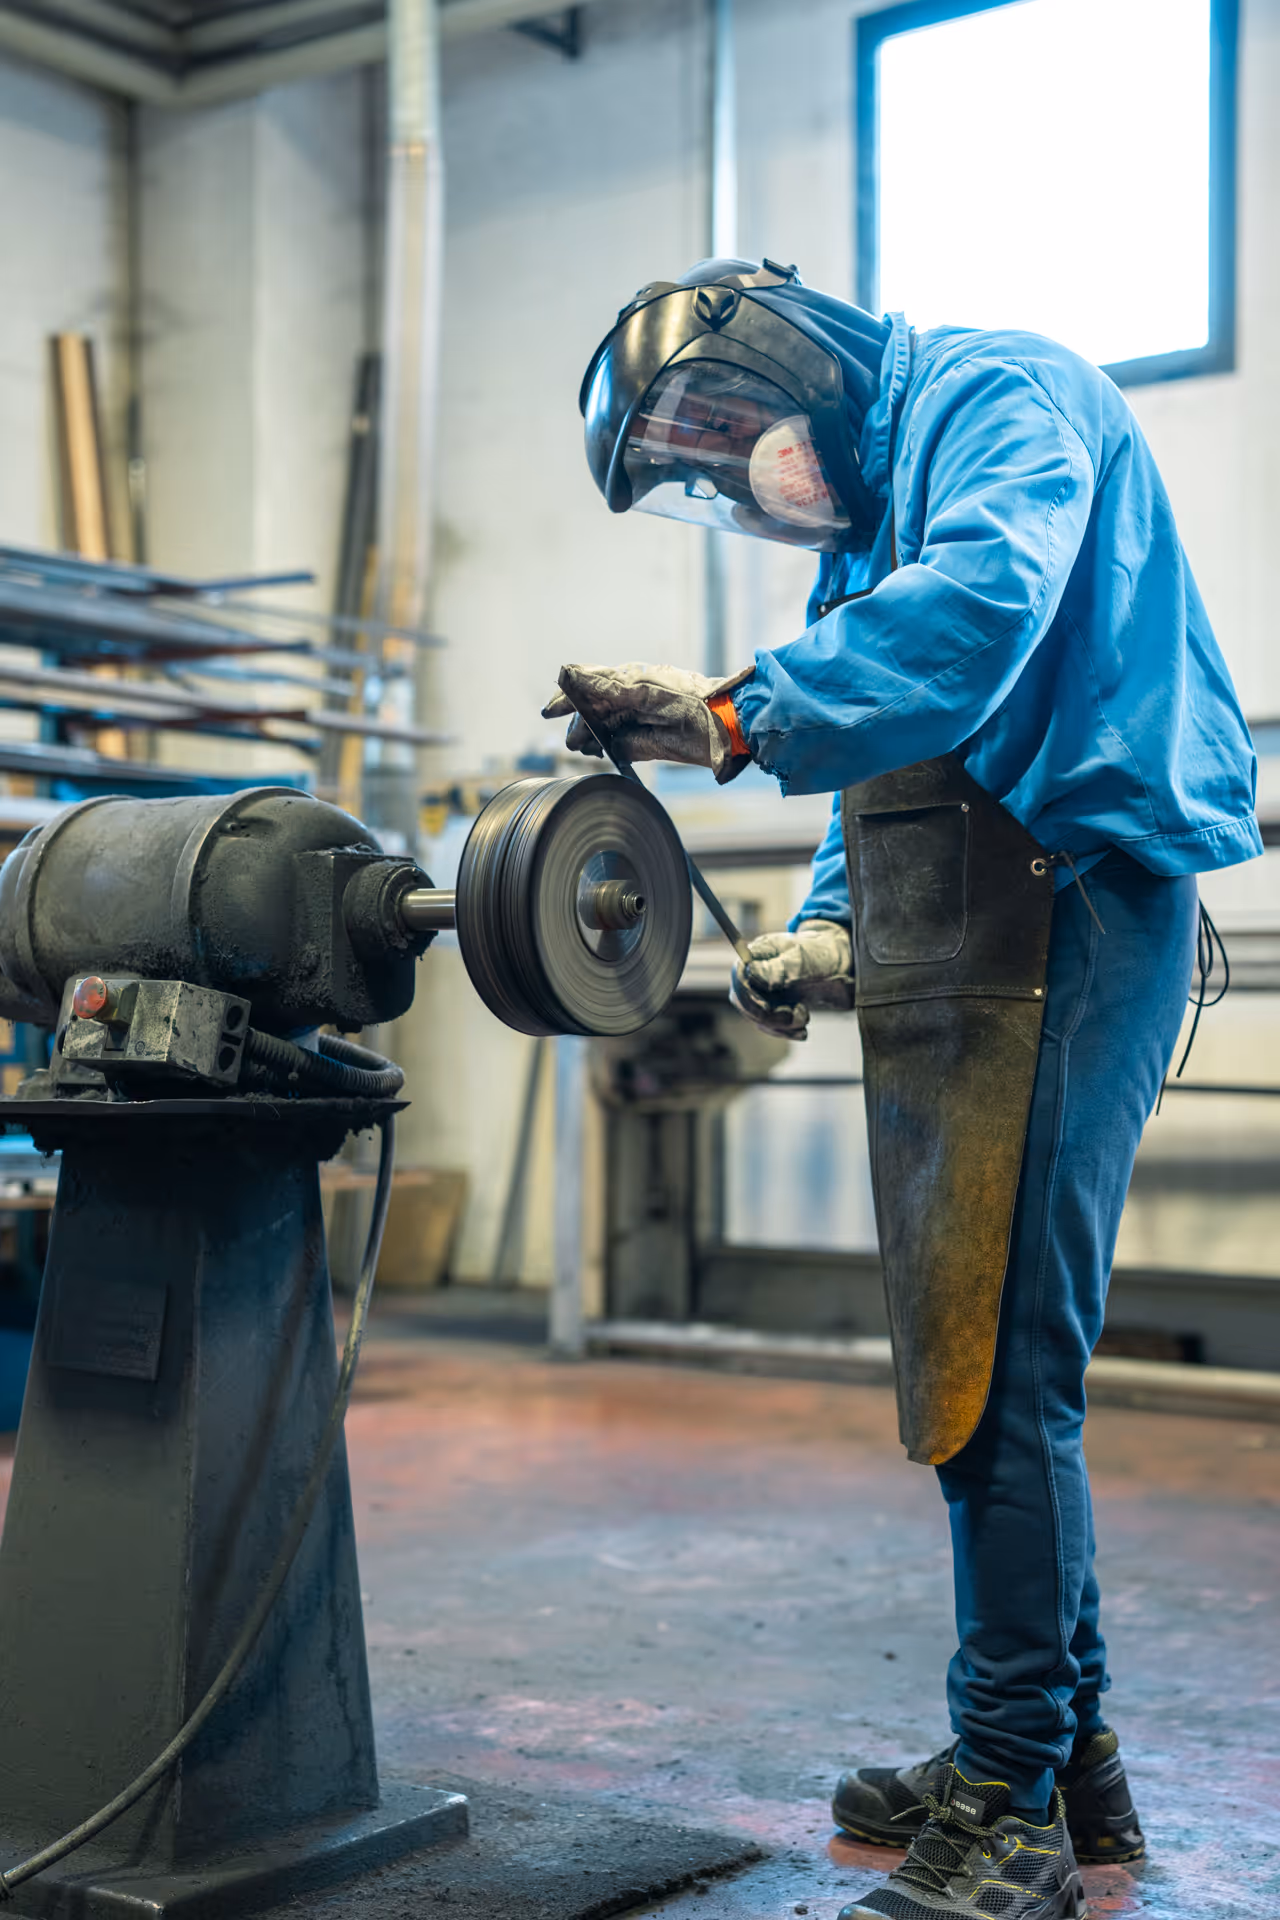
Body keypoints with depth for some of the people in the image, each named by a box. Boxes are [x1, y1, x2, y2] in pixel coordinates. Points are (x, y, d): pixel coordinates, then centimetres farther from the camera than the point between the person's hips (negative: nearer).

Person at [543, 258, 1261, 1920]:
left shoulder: (996, 395, -4)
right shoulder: (869, 506, 25)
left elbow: (984, 606, -25)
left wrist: (736, 716, -30)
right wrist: (832, 928, 8)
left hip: (1069, 912, -10)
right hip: (954, 957, 10)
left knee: (996, 1374, -10)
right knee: (973, 1359, 13)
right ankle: (1064, 1753, 25)